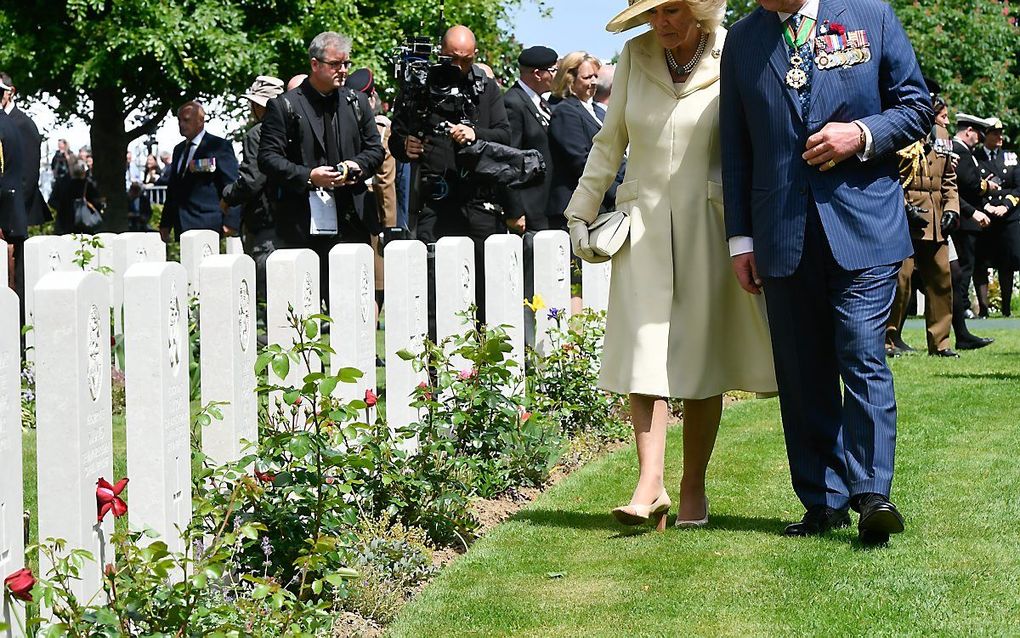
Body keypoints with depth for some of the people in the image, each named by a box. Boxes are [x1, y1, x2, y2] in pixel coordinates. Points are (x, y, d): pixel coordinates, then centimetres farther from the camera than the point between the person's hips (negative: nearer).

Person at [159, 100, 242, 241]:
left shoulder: (219, 147, -2)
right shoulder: (178, 149, 21)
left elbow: (232, 186, -6)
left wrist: (230, 223, -14)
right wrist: (165, 224, 17)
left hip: (207, 226, -6)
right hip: (182, 228, 6)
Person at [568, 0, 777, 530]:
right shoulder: (634, 57, 4)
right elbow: (609, 143, 13)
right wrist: (581, 211, 13)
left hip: (708, 223, -2)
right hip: (643, 223, 2)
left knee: (702, 360, 3)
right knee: (644, 351, -9)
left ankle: (693, 489, 13)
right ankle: (649, 485, -14)